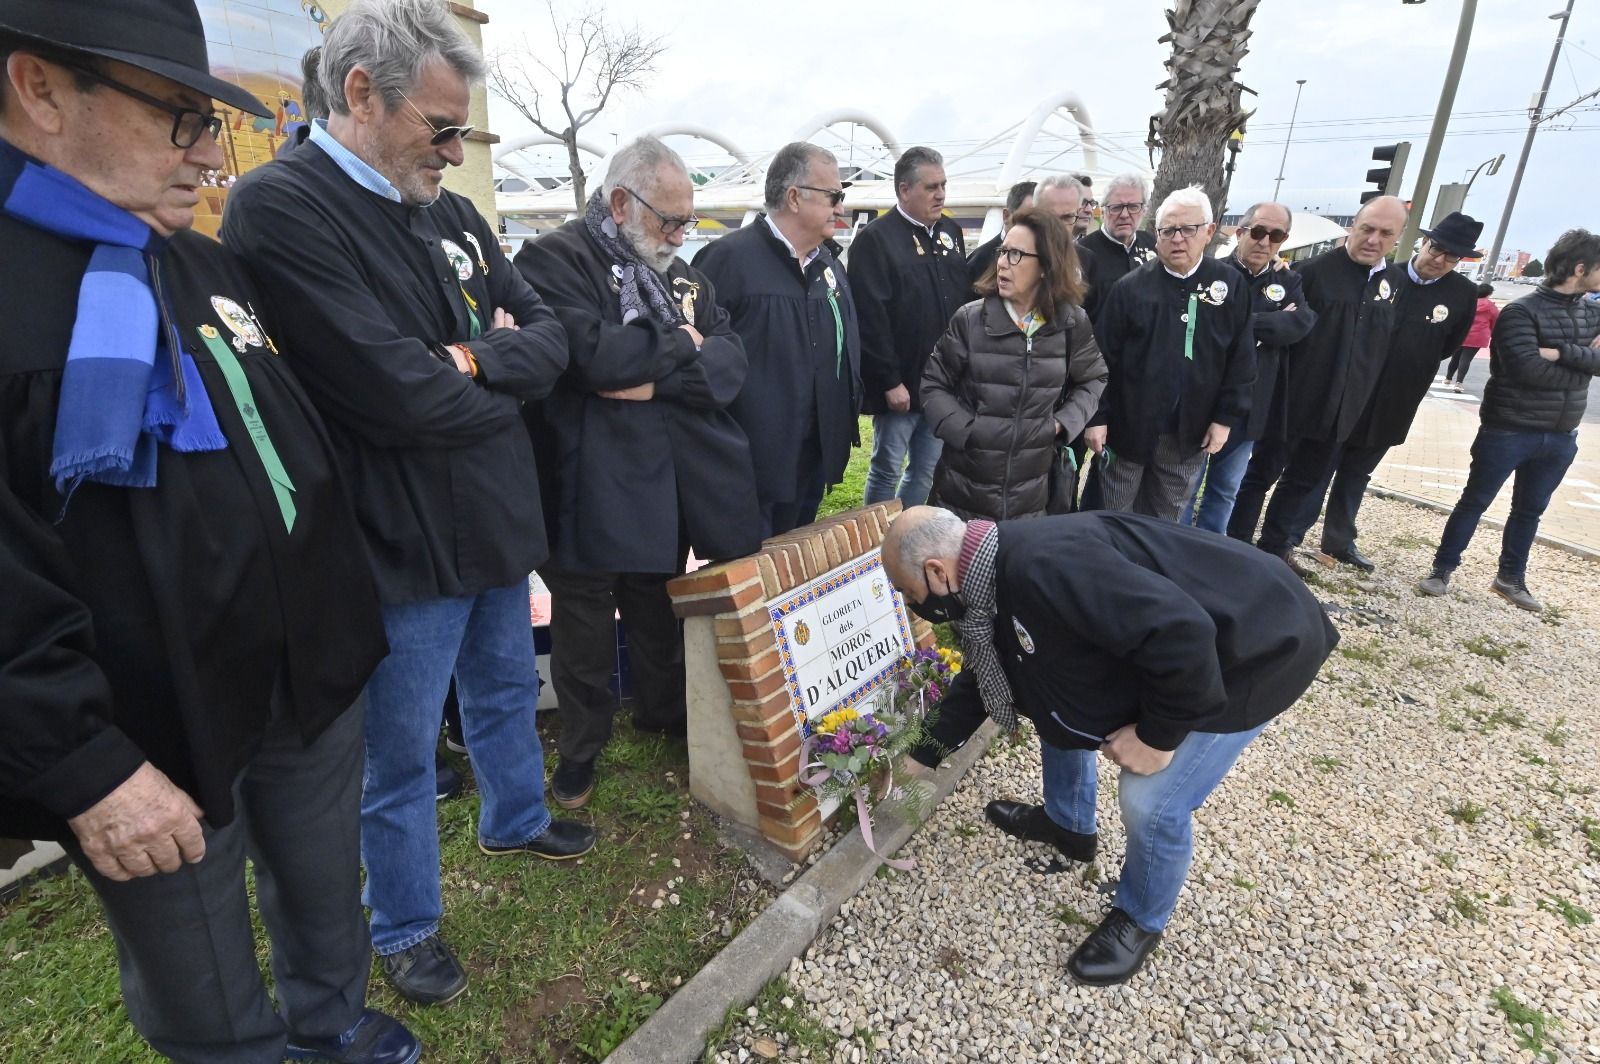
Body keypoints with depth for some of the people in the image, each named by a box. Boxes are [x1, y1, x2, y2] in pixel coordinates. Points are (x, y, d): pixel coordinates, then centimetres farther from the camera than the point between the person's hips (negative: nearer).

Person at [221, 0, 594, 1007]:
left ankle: (517, 820, 52)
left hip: (497, 520, 8)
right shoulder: (281, 207, -16)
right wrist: (512, 385, -8)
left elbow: (552, 335, 4)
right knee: (402, 755, 12)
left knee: (507, 692, 26)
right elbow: (401, 397, -26)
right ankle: (405, 928, 36)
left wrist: (478, 359, -16)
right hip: (404, 544, -7)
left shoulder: (453, 214, 7)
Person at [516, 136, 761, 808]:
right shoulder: (554, 260, -7)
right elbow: (592, 353, -25)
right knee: (584, 622, 9)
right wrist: (679, 341, -9)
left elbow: (730, 360, 1)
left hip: (676, 481, 6)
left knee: (661, 611, 20)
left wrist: (658, 381, -16)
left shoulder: (677, 271, 13)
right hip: (592, 491, -5)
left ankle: (664, 713, 42)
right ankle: (580, 746, 29)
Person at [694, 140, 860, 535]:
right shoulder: (729, 257, -13)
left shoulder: (830, 266, 12)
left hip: (812, 459, 8)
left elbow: (848, 351, 18)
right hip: (747, 462, -7)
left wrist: (843, 428, 13)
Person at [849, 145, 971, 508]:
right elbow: (870, 317, -16)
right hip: (900, 383, -7)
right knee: (886, 471, 4)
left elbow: (967, 298, 19)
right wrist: (890, 380, -18)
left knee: (928, 472, 14)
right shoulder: (875, 239, -9)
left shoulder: (951, 232, 13)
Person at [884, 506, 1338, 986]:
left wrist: (1158, 733, -22)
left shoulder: (1044, 567, -36)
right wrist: (924, 755, 18)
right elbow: (979, 676, 11)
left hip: (1255, 644, -9)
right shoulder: (995, 581, -3)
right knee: (1058, 701, 15)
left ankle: (1140, 921, 20)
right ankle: (1069, 824, 39)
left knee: (1153, 801, -10)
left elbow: (1180, 633, -37)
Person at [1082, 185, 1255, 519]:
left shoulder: (1230, 285, 0)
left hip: (1191, 434, 2)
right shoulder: (1131, 287, -6)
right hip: (1128, 428, -2)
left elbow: (1242, 359, 3)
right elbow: (1102, 357, -8)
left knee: (1164, 521, 18)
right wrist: (1096, 416, -12)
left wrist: (1227, 417, -2)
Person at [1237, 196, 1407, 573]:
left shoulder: (1396, 283, 7)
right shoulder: (1314, 270, -9)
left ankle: (1274, 546, 29)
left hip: (1341, 409, 6)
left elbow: (1387, 344, 15)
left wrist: (1361, 400, 10)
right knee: (1261, 475, 3)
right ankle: (1236, 547, 15)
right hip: (1292, 401, -5)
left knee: (1304, 482, 16)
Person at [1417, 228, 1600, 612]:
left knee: (1530, 509, 16)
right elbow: (1529, 370, -22)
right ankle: (1442, 569, 14)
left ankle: (1510, 578, 30)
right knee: (1474, 502, 3)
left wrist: (1561, 353, -19)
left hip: (1560, 437, 6)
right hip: (1509, 431, -6)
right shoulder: (1521, 312, -13)